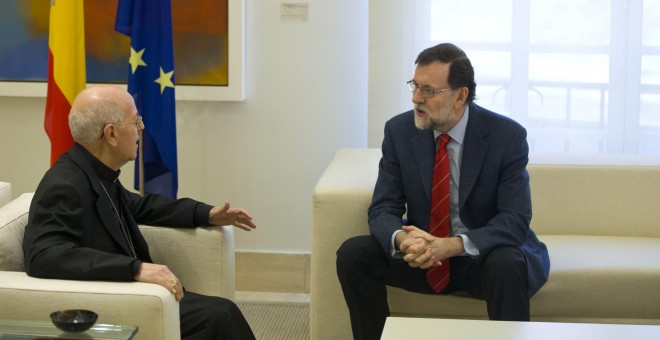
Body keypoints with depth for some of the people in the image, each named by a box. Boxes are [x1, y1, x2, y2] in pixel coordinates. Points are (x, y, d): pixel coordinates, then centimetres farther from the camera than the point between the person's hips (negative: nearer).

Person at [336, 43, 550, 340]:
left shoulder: (507, 136, -15)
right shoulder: (399, 131, -6)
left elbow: (514, 220, -19)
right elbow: (383, 209, -6)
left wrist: (453, 245, -35)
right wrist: (403, 239, -31)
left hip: (485, 255, -3)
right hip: (425, 253, 3)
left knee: (507, 265, -36)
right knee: (353, 253, -20)